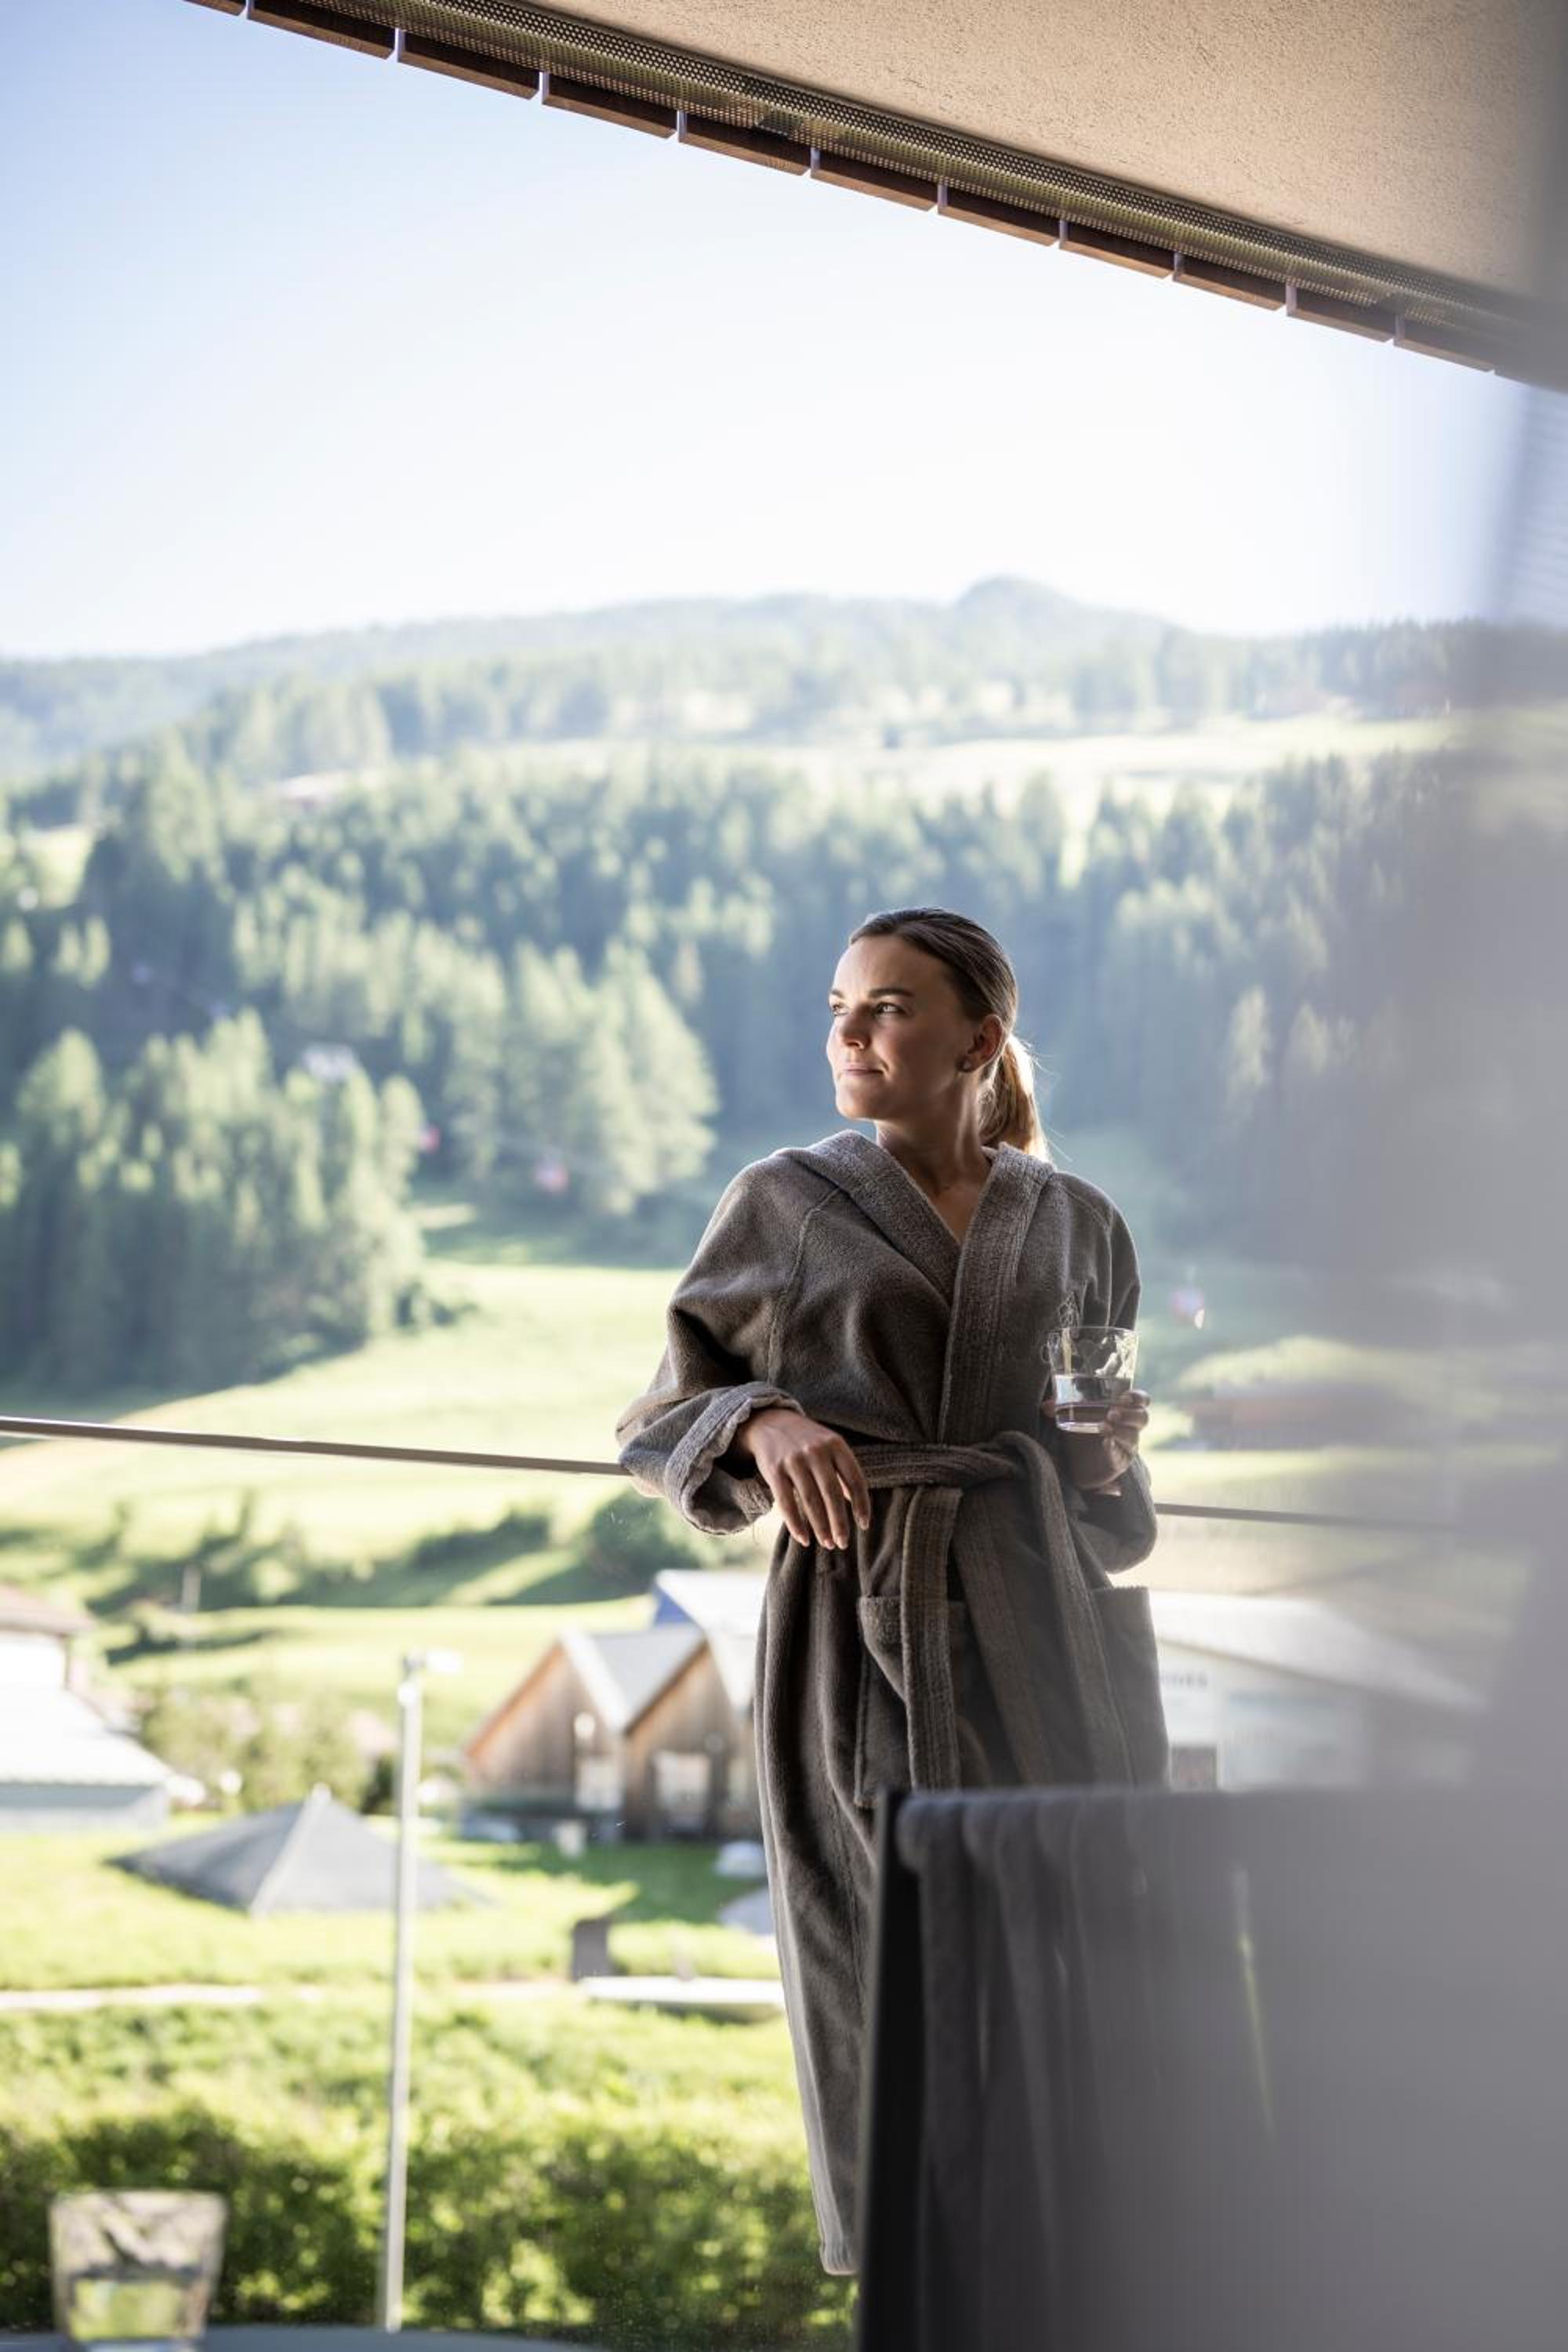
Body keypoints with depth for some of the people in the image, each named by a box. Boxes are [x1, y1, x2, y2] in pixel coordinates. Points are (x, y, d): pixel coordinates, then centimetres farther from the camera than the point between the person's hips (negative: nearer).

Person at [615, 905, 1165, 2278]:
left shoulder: (1079, 1225, 13)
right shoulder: (784, 1206, 7)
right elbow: (662, 1421, 9)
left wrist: (1110, 1455, 0)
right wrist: (761, 1427, -11)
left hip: (1051, 1642, 2)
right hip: (861, 1636, -2)